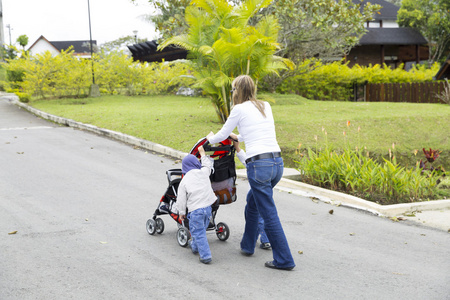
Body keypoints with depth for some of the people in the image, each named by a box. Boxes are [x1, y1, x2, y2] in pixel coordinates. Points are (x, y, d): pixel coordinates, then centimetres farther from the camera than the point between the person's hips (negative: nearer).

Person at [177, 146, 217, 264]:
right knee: (201, 229, 23)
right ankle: (195, 247, 41)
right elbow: (208, 164, 29)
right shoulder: (203, 172, 5)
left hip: (195, 210, -4)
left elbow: (181, 199, 0)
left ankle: (206, 256, -9)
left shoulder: (184, 181, 0)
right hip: (208, 207, 4)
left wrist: (182, 212, 13)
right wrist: (202, 152, 42)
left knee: (198, 233, -2)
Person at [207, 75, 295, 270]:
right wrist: (238, 137, 47)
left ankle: (284, 260, 3)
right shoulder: (265, 106, 16)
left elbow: (223, 134, 12)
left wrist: (210, 139, 34)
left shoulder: (239, 109, -2)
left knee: (269, 215, 0)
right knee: (252, 202, 27)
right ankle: (247, 246, 38)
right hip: (277, 162, 7)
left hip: (259, 165, -7)